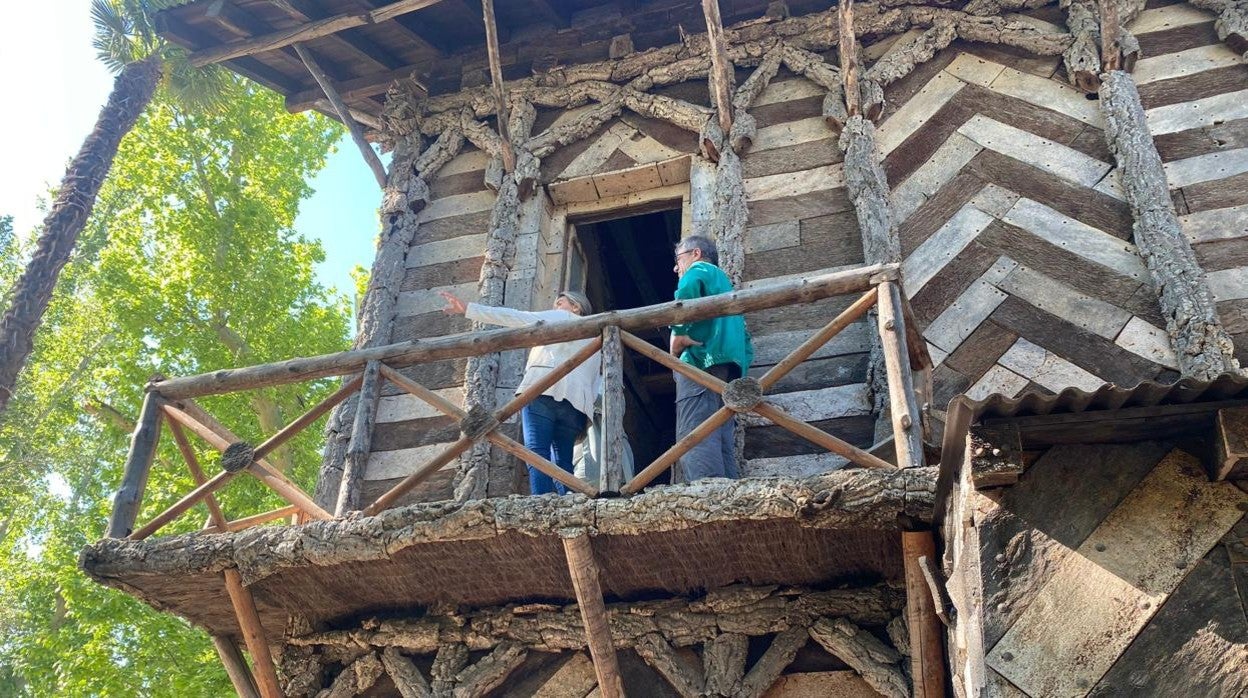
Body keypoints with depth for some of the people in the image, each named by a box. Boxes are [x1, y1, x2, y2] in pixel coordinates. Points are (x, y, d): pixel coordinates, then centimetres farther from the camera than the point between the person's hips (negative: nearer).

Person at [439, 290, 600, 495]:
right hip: (577, 401, 6)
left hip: (543, 390, -6)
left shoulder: (560, 317, 18)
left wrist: (468, 309, 6)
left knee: (538, 454, -17)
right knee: (563, 461, 2)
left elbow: (515, 318, 8)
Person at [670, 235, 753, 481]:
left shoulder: (699, 270, 13)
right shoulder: (725, 284, 37)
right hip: (730, 369, 9)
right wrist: (738, 369, 20)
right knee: (721, 440, 1)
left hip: (701, 362, -9)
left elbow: (686, 295, -14)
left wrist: (678, 335, -13)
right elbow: (745, 342, 31)